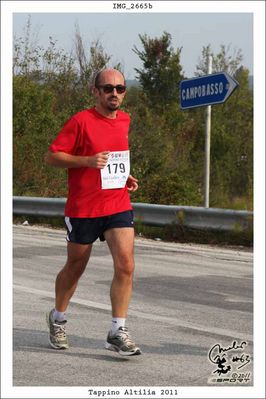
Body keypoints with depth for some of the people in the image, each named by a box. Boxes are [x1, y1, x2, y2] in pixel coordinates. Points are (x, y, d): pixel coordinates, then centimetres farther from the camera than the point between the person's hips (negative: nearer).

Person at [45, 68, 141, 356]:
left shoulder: (125, 120, 9)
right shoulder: (81, 121, -10)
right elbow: (51, 156, -10)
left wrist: (124, 175, 10)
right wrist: (87, 161, -22)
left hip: (118, 205, 4)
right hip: (83, 208, -4)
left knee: (126, 265, -11)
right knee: (75, 267, 11)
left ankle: (117, 333, -3)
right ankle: (58, 319, 36)